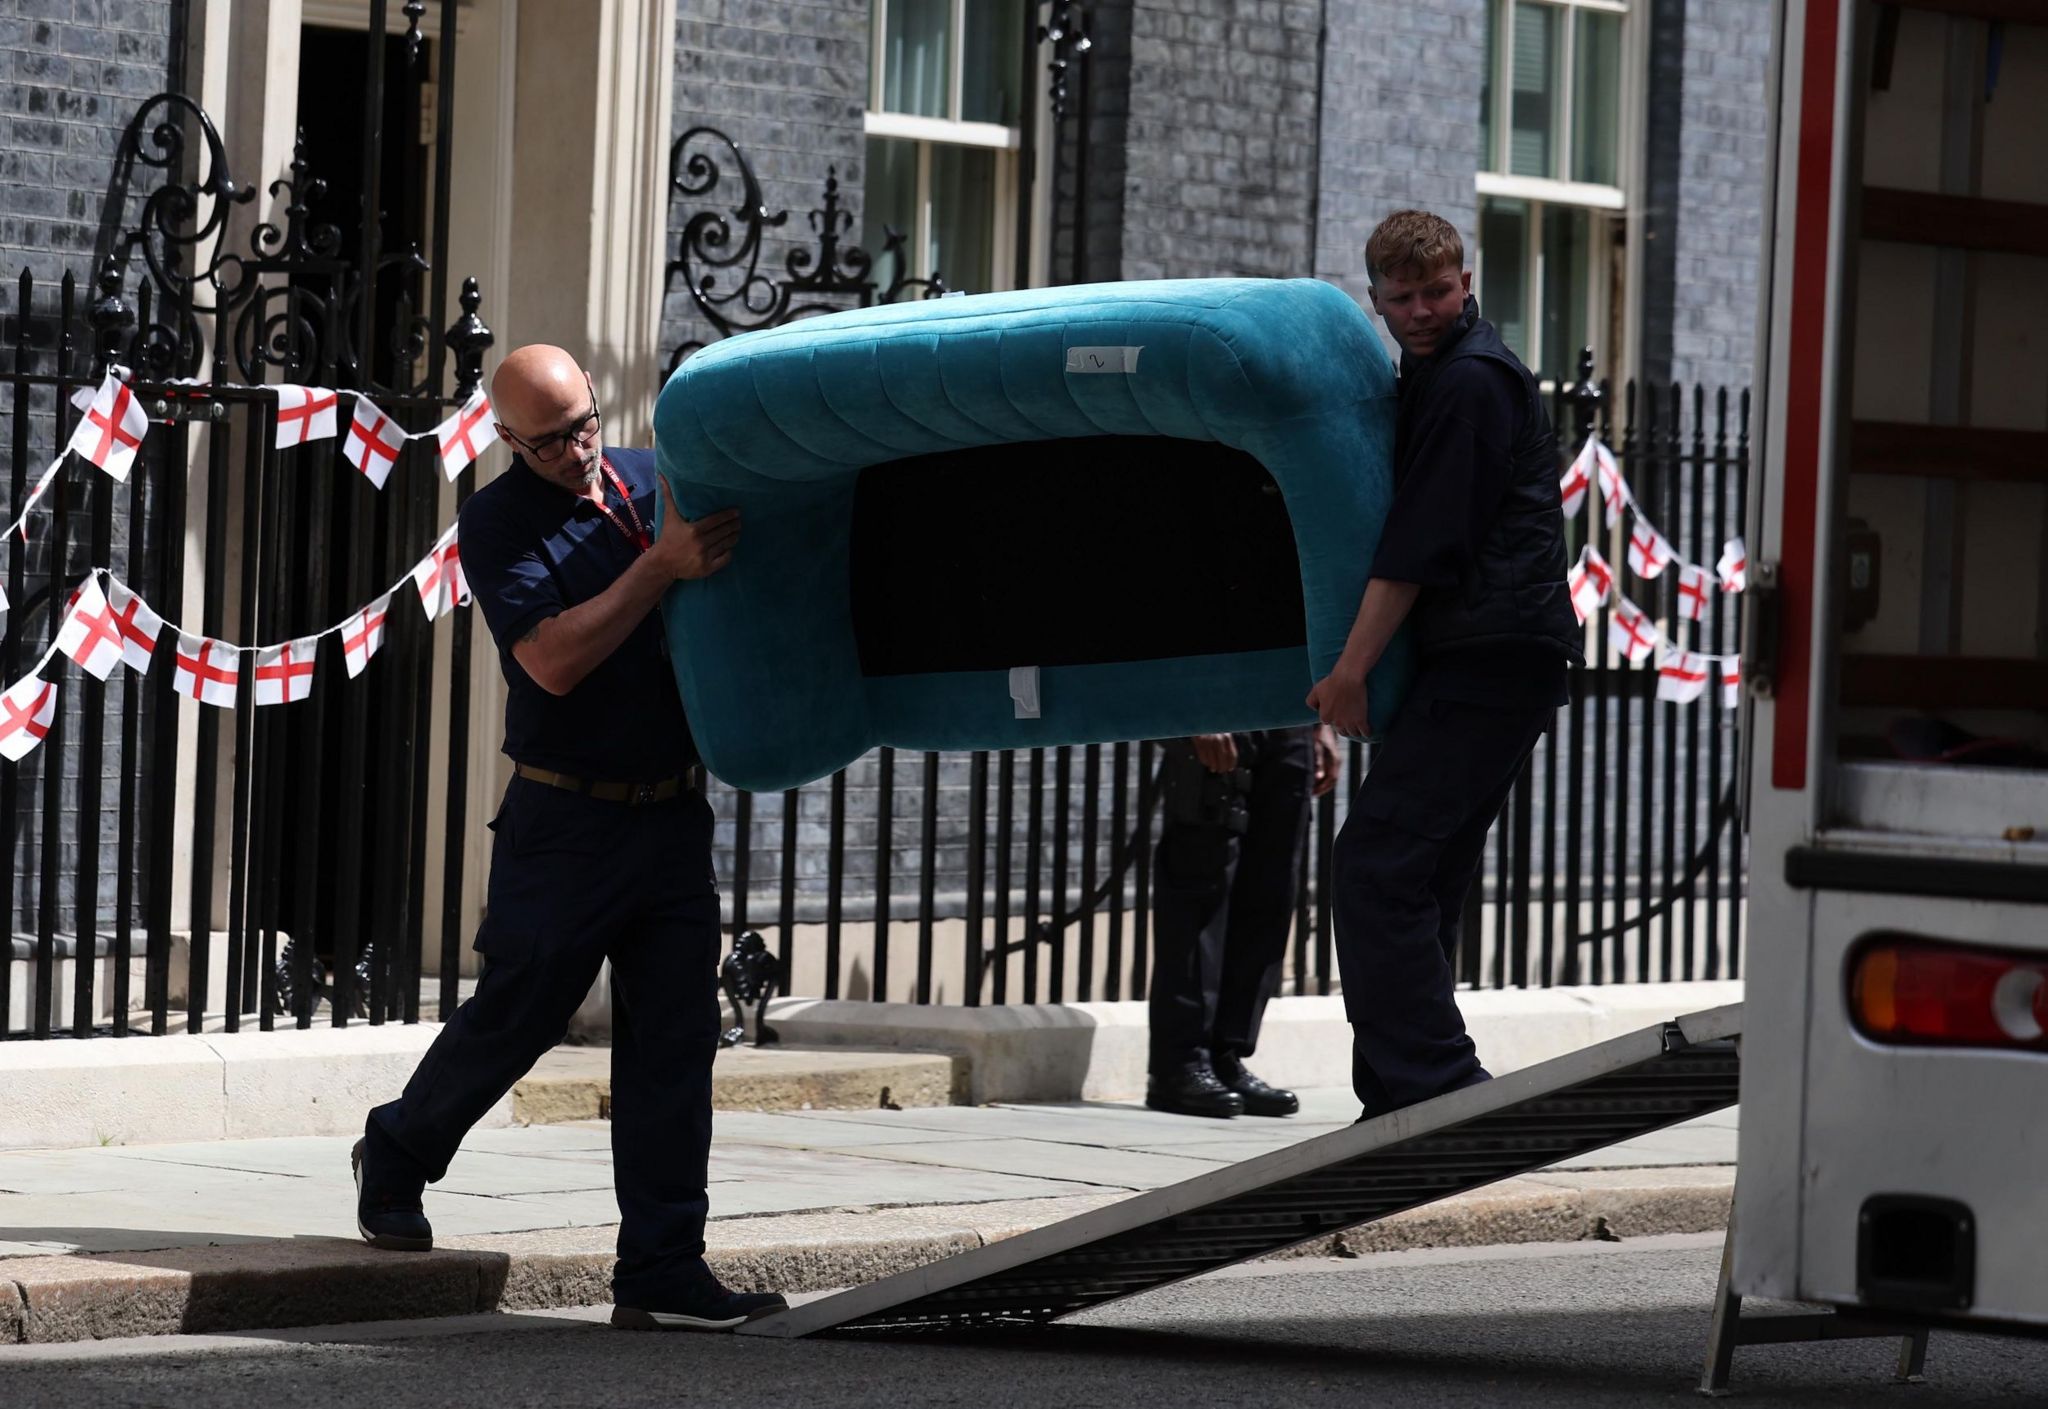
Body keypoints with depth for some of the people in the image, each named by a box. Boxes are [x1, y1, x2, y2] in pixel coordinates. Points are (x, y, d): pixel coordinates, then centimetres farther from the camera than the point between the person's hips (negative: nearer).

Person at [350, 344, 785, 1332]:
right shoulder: (499, 524, -6)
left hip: (672, 814, 4)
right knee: (516, 1015, 6)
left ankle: (662, 1271, 1)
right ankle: (396, 1156, 34)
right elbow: (554, 659, -19)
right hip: (565, 822, -4)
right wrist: (662, 568, -22)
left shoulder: (654, 480, 9)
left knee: (675, 1044, 0)